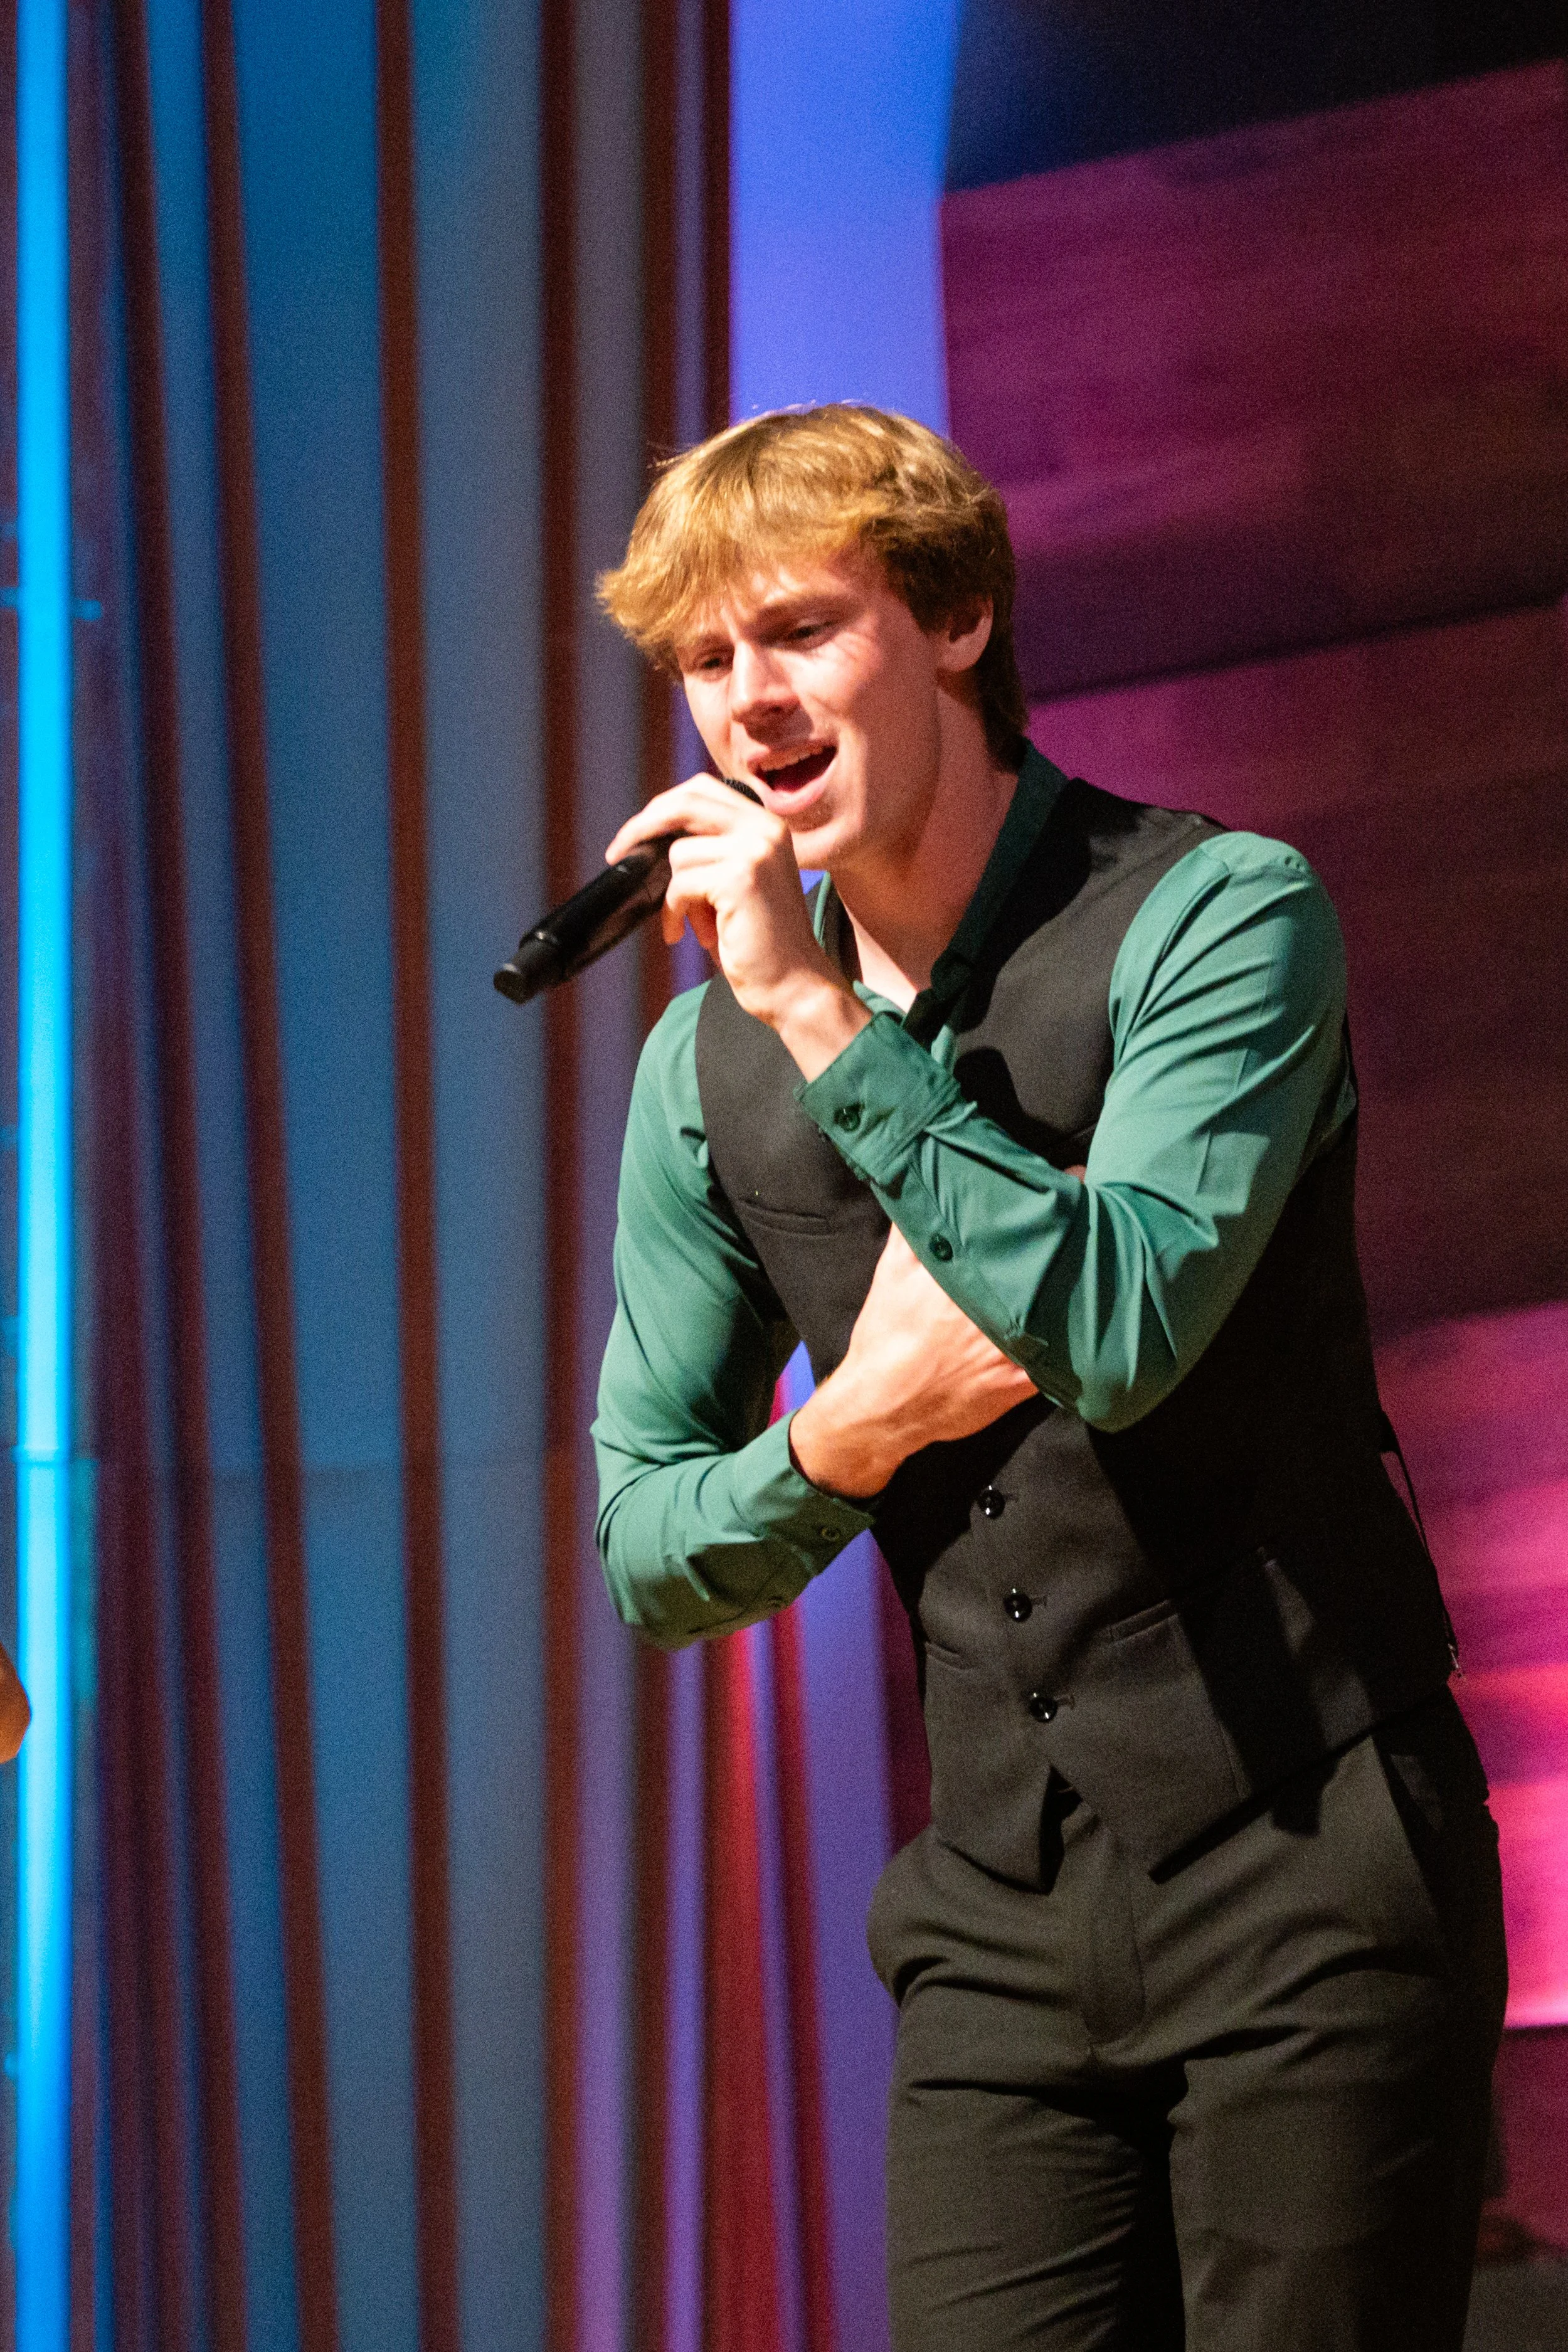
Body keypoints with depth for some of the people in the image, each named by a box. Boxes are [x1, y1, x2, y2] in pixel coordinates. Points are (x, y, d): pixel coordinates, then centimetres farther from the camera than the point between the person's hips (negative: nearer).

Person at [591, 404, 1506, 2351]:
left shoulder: (1215, 917, -7)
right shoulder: (709, 1066, 8)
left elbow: (1124, 1327, -23)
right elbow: (646, 1555, 12)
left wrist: (824, 1019, -21)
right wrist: (835, 1443, -9)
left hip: (1301, 1888, -4)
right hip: (1000, 1932, 4)